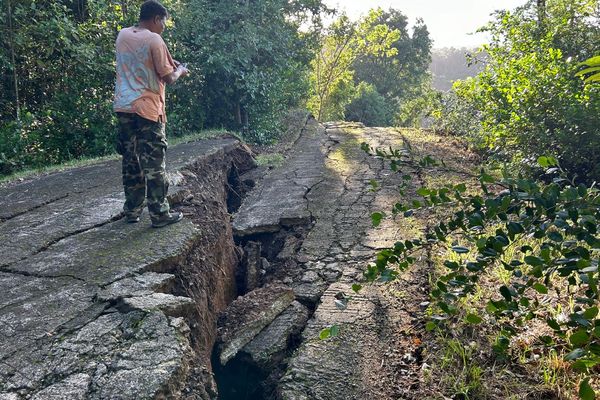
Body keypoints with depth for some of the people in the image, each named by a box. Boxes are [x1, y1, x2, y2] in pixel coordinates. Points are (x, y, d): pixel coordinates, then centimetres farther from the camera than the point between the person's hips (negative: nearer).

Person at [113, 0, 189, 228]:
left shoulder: (122, 35, 12)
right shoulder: (153, 40, -9)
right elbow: (168, 78, -8)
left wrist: (166, 62, 23)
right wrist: (180, 71, 12)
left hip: (123, 107, 7)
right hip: (146, 109, -7)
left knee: (131, 161, 13)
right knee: (153, 164, -2)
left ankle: (132, 210, 20)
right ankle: (159, 214, 3)